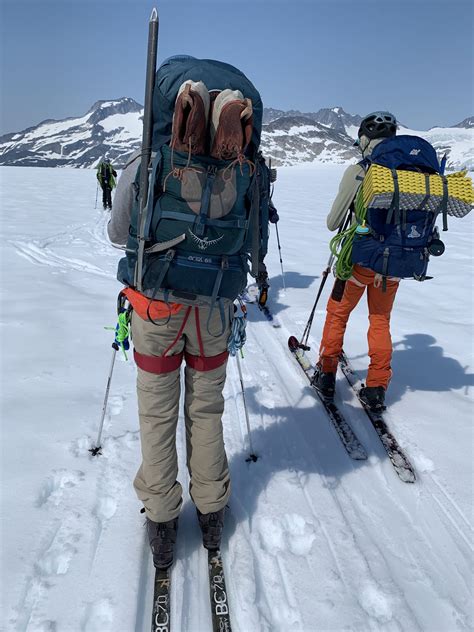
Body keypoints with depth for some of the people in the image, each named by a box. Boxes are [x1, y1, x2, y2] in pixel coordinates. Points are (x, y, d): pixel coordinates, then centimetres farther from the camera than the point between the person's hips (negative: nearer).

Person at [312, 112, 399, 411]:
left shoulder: (357, 171, -11)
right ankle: (377, 387, 17)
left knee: (337, 313, 15)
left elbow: (333, 223, -8)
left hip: (360, 258, -4)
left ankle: (326, 375, 23)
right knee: (380, 320, 17)